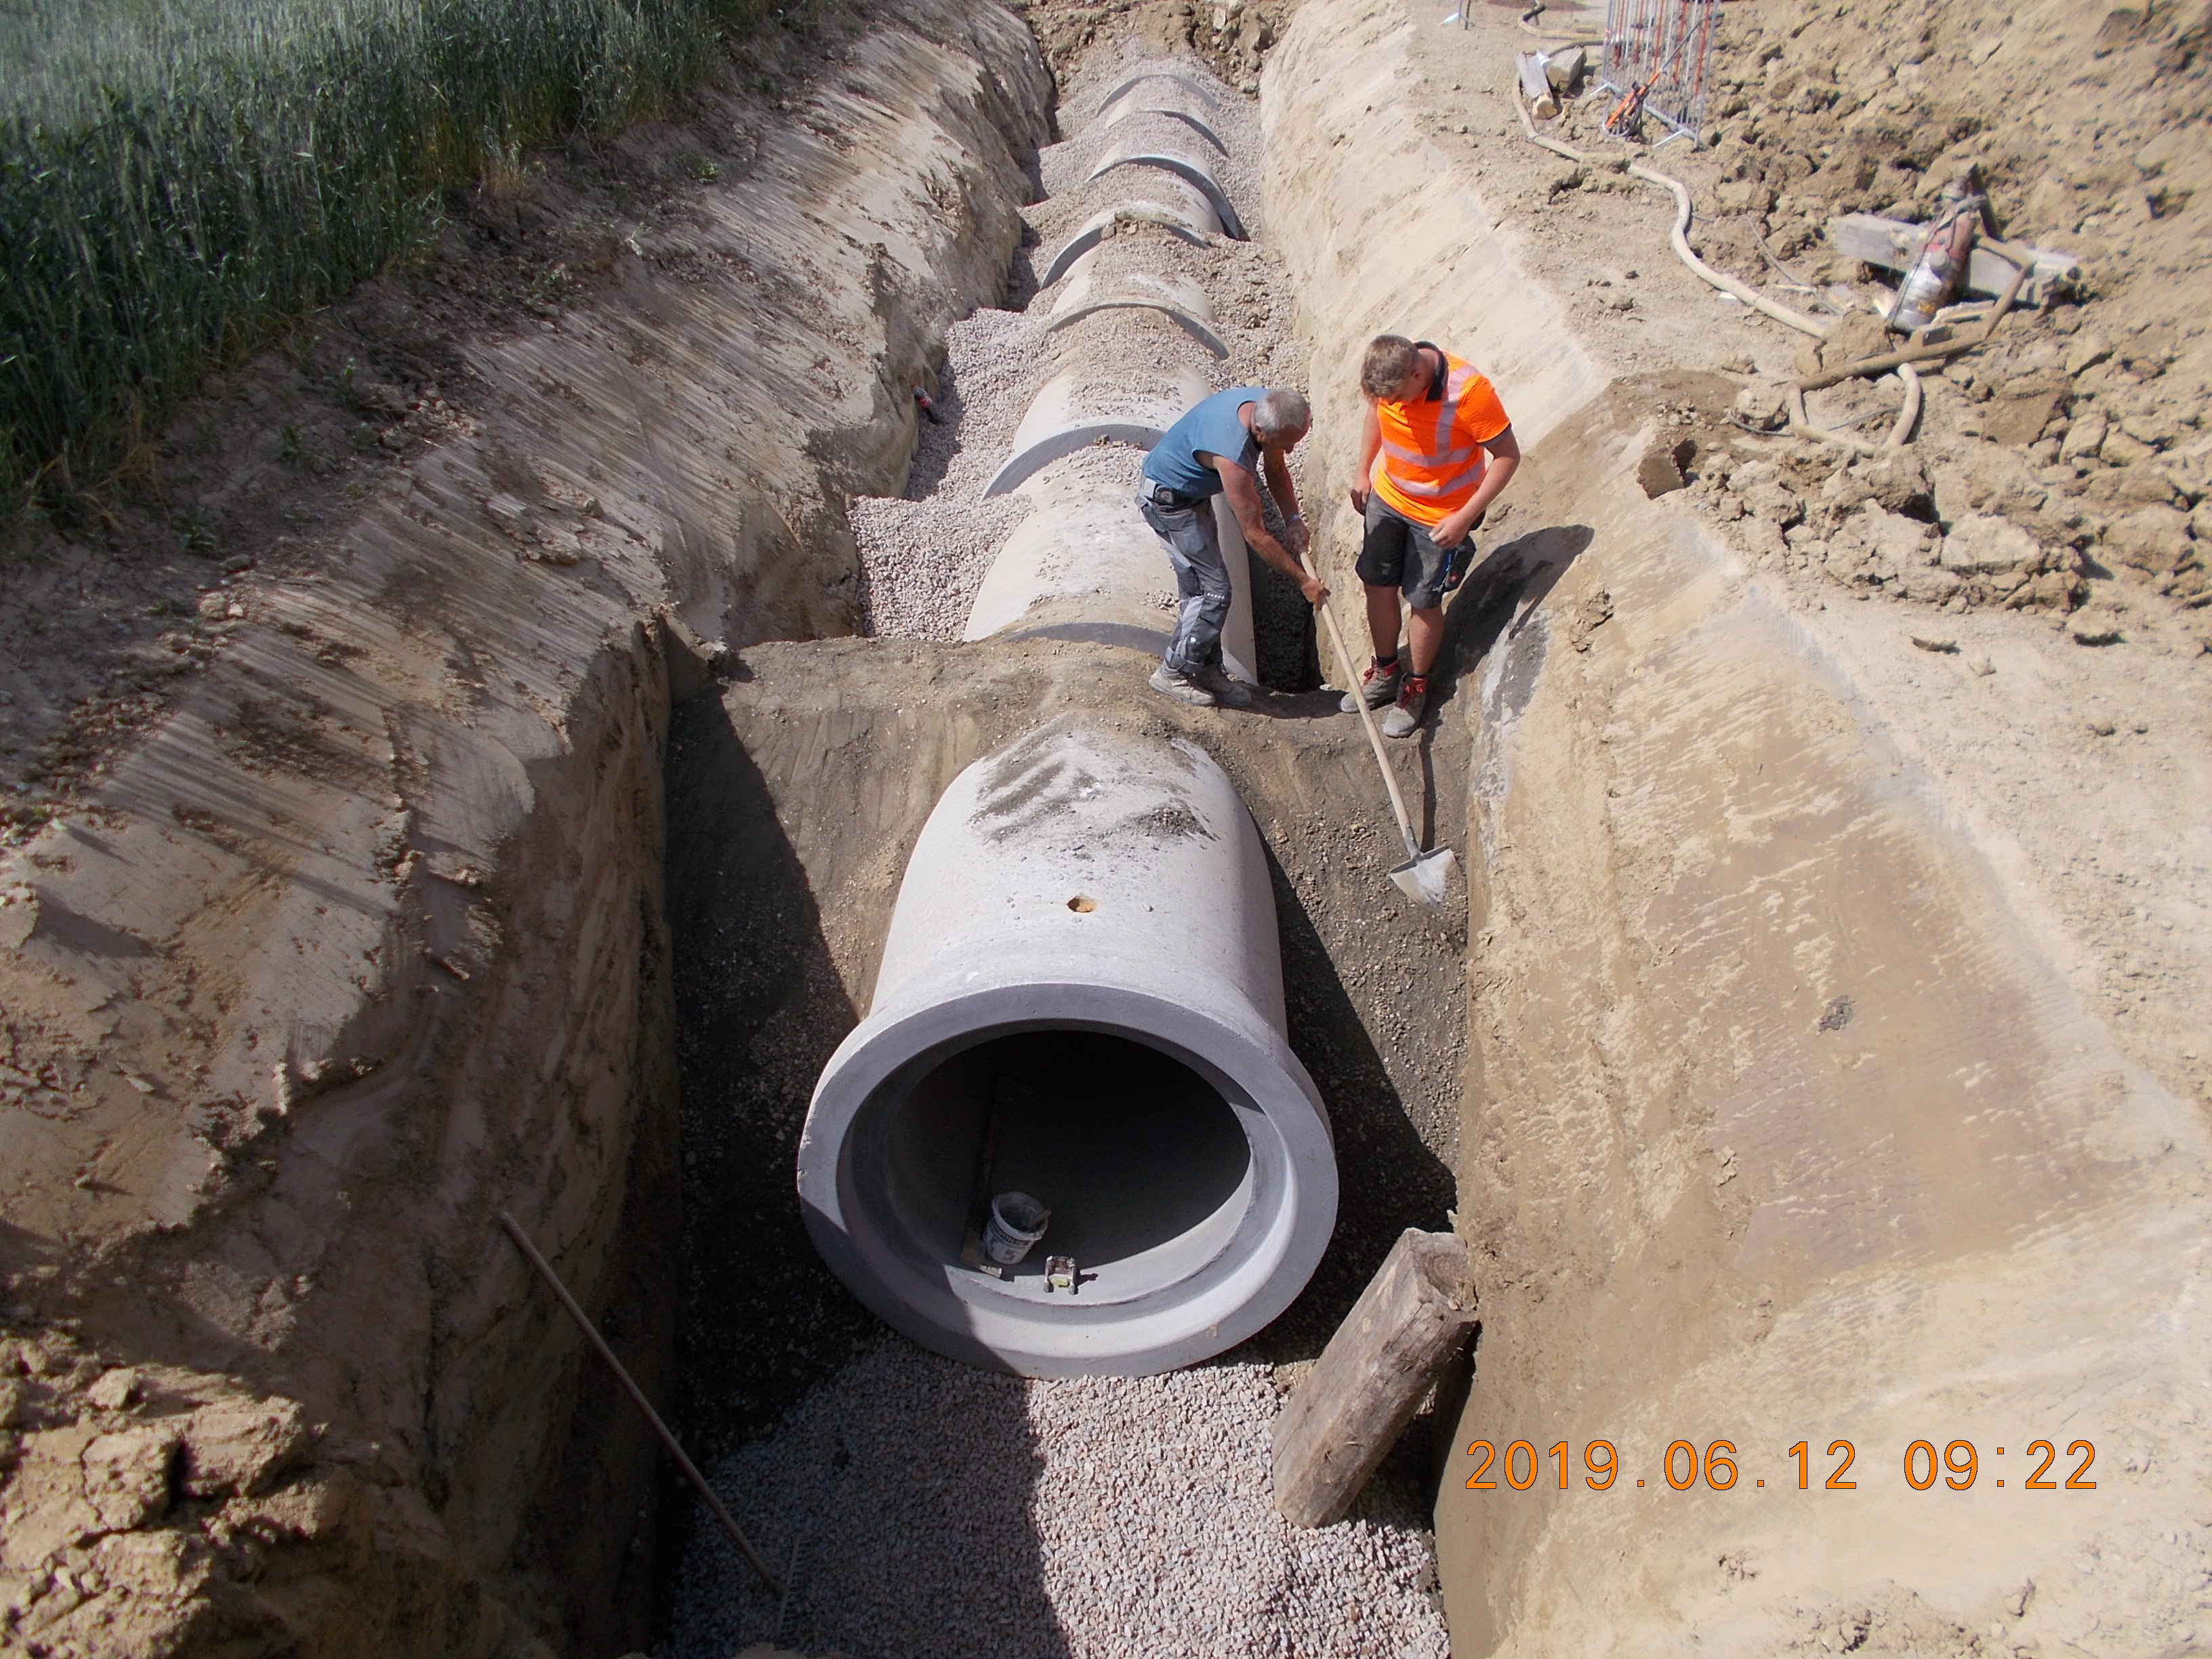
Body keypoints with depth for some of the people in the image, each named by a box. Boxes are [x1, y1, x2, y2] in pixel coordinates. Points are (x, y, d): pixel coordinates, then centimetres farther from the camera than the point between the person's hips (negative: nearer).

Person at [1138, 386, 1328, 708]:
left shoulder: (1266, 406, -16)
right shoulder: (1232, 454, -39)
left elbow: (1276, 469, 4)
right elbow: (1255, 535, -31)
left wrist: (1293, 519, -10)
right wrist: (1303, 581, -23)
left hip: (1194, 493, 8)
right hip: (1169, 499, -8)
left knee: (1201, 587, 12)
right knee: (1214, 589, -7)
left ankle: (1206, 669, 23)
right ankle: (1172, 672, 5)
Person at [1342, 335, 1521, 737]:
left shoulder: (1468, 391, -32)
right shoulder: (1388, 374, -16)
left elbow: (1507, 456, -22)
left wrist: (1466, 517, -25)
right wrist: (1363, 474, 8)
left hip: (1441, 515, -5)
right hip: (1387, 497, 5)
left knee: (1424, 601, 7)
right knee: (1377, 584, 14)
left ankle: (1416, 687, 30)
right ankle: (1386, 672, 37)